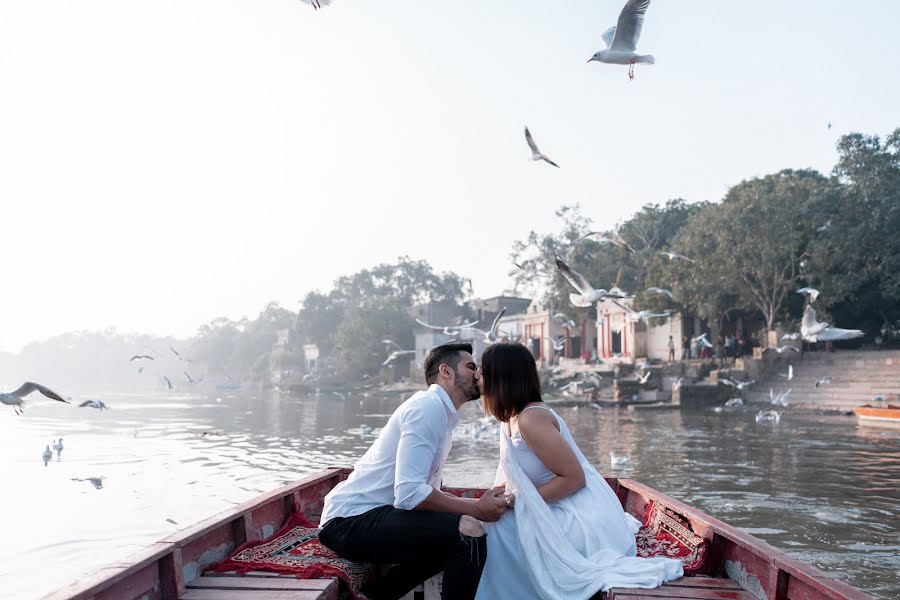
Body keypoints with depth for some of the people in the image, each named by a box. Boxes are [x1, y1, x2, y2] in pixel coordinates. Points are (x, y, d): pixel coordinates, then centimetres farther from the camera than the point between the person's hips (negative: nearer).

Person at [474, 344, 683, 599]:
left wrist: (514, 500, -19)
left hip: (586, 519, -9)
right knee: (494, 520, 5)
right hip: (563, 512, 9)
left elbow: (574, 478, -23)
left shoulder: (531, 419, -22)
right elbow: (511, 476, 15)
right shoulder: (511, 417, 7)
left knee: (500, 530, -13)